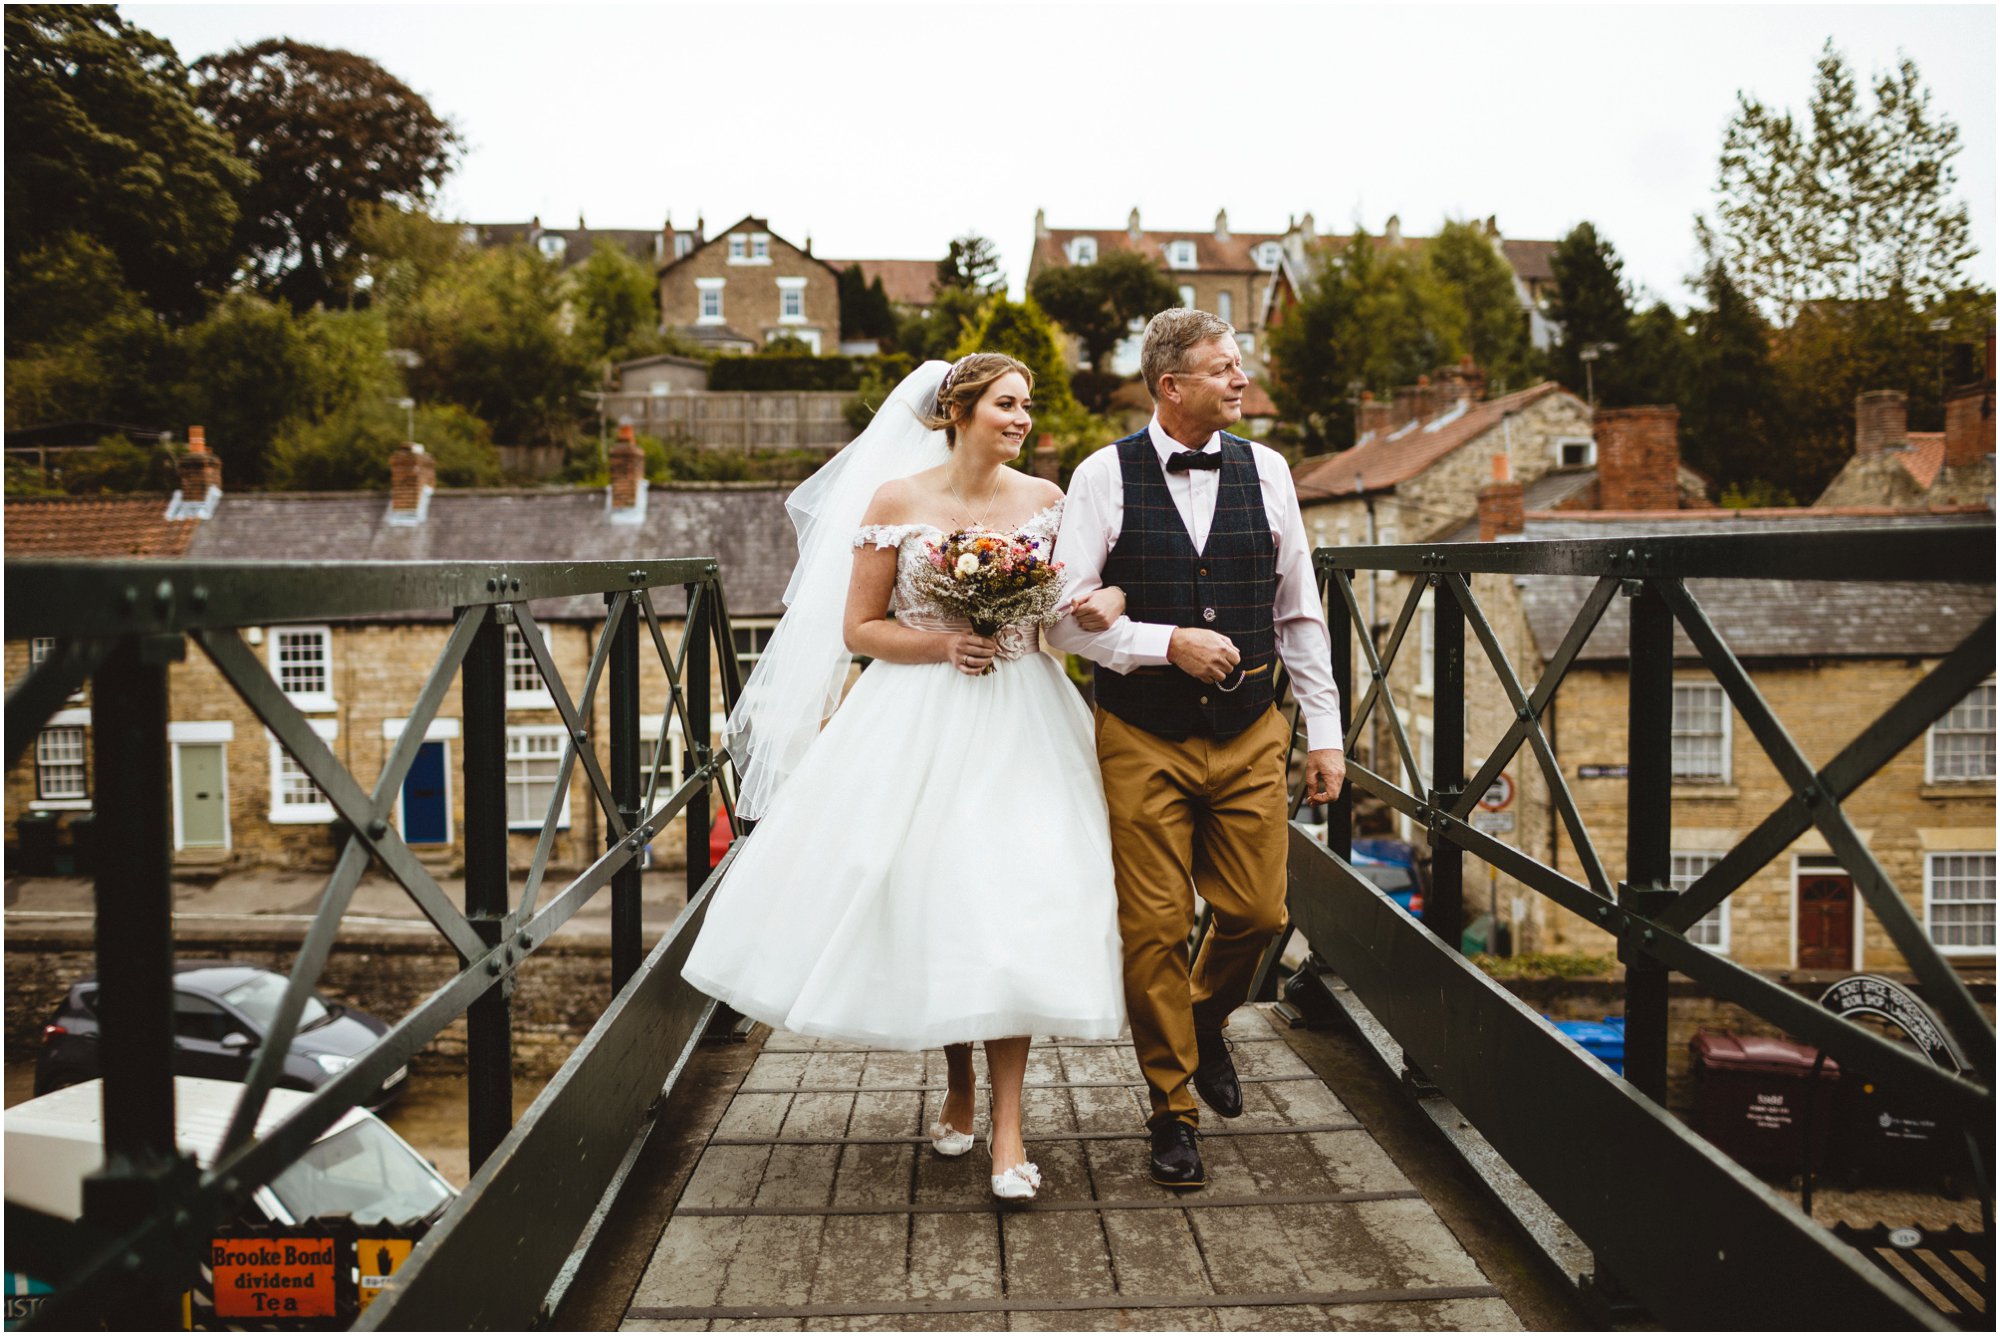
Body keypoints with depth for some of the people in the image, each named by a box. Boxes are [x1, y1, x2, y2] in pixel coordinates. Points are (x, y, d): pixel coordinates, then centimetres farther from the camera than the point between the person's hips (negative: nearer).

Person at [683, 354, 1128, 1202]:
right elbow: (859, 628, 1)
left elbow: (1083, 596, 14)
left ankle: (1006, 1126, 2)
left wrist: (1105, 607, -9)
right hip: (920, 722, 0)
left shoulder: (1046, 500, 6)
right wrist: (942, 643, -14)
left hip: (1020, 720, 1)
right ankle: (957, 1085, 29)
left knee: (1010, 904, -7)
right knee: (924, 894, 6)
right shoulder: (897, 500, 0)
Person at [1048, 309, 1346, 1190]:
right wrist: (1169, 644, -19)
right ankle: (1173, 1108, 25)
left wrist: (1324, 732, 6)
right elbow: (1066, 620, -9)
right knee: (1154, 928, 4)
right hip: (1143, 741, -3)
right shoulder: (1103, 478, -6)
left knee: (1257, 911, 6)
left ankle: (1205, 1023, 40)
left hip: (1250, 735, 3)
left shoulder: (1265, 471, 4)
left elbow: (1299, 613, 8)